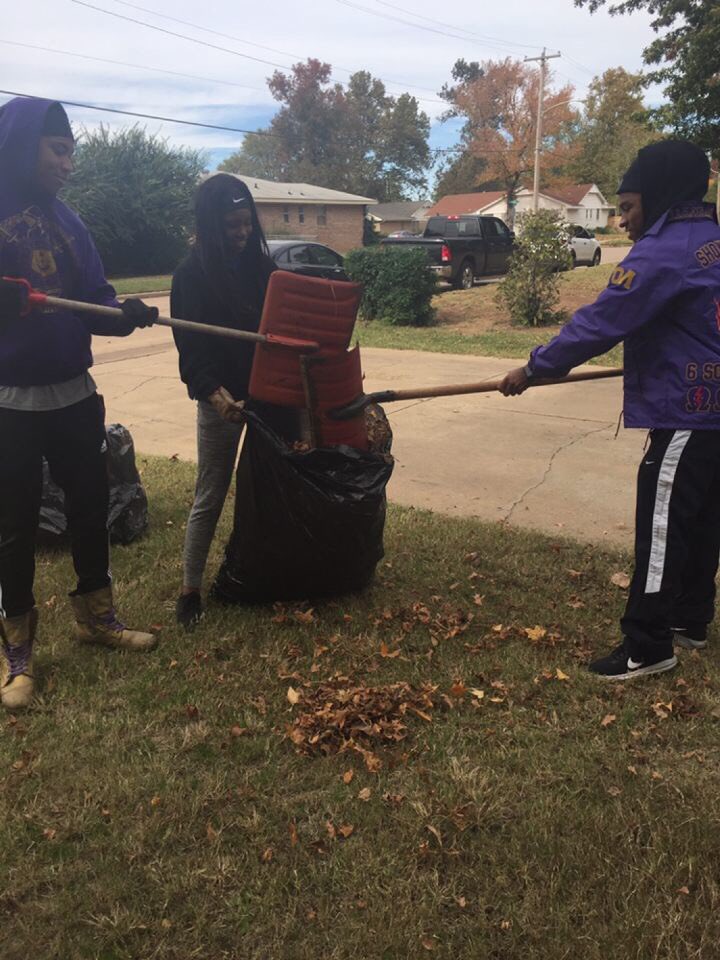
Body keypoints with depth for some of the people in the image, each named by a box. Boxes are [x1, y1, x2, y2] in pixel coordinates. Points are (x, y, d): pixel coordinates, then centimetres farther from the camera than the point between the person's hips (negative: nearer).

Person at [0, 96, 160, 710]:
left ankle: (96, 617, 32)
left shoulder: (66, 221, 9)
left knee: (92, 508, 13)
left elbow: (94, 299, 7)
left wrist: (125, 312, -14)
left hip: (74, 393, 5)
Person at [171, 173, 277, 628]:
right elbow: (191, 348, -14)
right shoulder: (192, 274, -9)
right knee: (211, 496, 2)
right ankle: (191, 590, 15)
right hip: (223, 398, -5)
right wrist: (214, 392, -30)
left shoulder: (261, 264, 6)